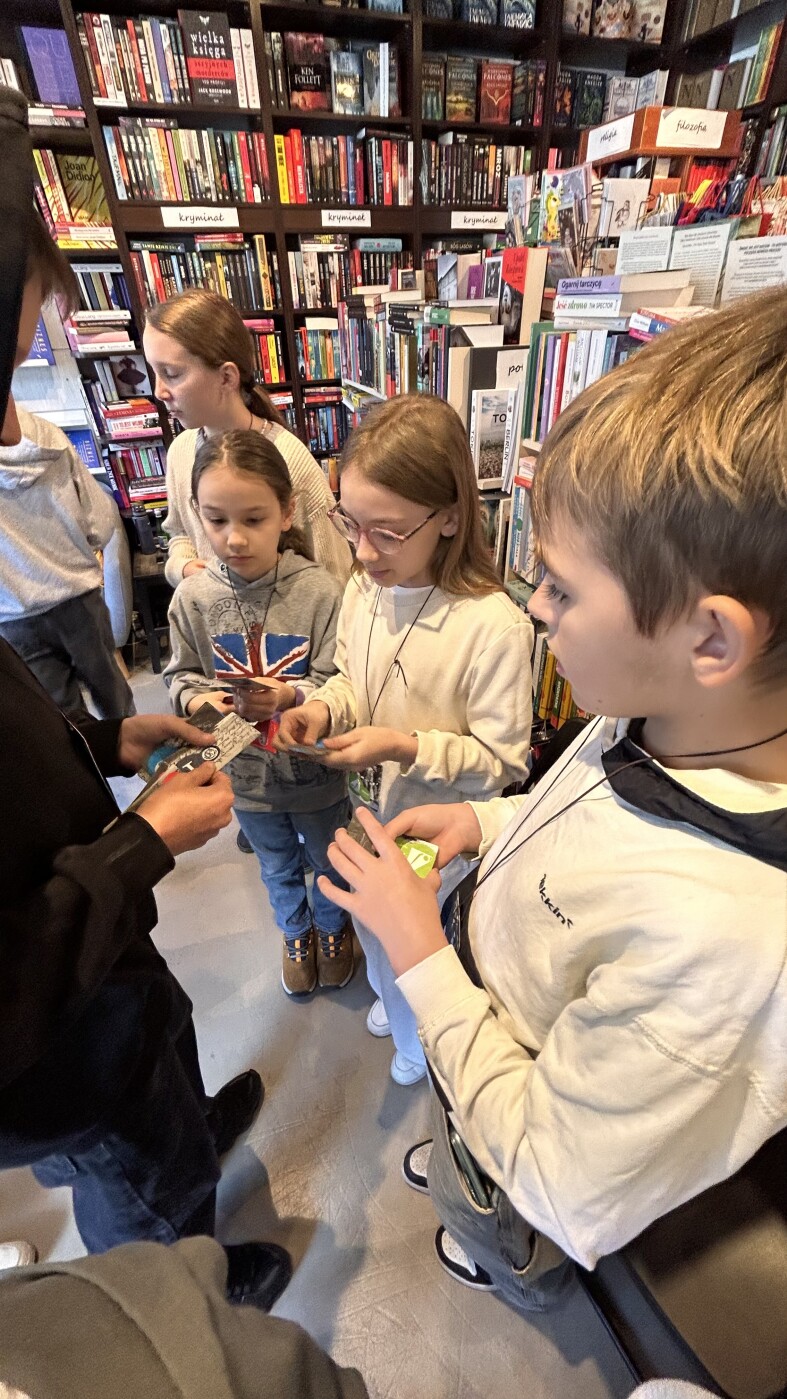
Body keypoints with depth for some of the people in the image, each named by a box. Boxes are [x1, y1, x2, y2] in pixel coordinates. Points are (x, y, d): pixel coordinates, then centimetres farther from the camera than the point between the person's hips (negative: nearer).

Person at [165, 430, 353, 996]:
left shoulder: (320, 591, -22)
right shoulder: (193, 596, -13)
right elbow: (181, 674, -1)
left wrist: (290, 695, -37)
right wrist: (196, 698, -22)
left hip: (315, 767, -2)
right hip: (245, 770, 3)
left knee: (331, 862, 26)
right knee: (278, 868, 29)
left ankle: (334, 926, 59)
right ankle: (297, 933, 59)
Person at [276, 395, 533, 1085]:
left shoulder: (494, 626, -31)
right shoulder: (363, 590, -11)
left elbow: (503, 761, -22)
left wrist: (406, 746, -32)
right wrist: (324, 707, -16)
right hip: (373, 809, 6)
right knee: (372, 926, 31)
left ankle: (424, 1036, 60)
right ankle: (394, 999, 67)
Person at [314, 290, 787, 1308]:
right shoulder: (661, 720, -24)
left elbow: (564, 1199, -31)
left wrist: (421, 956, -28)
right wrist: (489, 822, -15)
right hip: (488, 1023, 4)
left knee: (512, 1244, 38)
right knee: (463, 1165, 41)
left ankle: (517, 1280, 74)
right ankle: (452, 1168, 76)